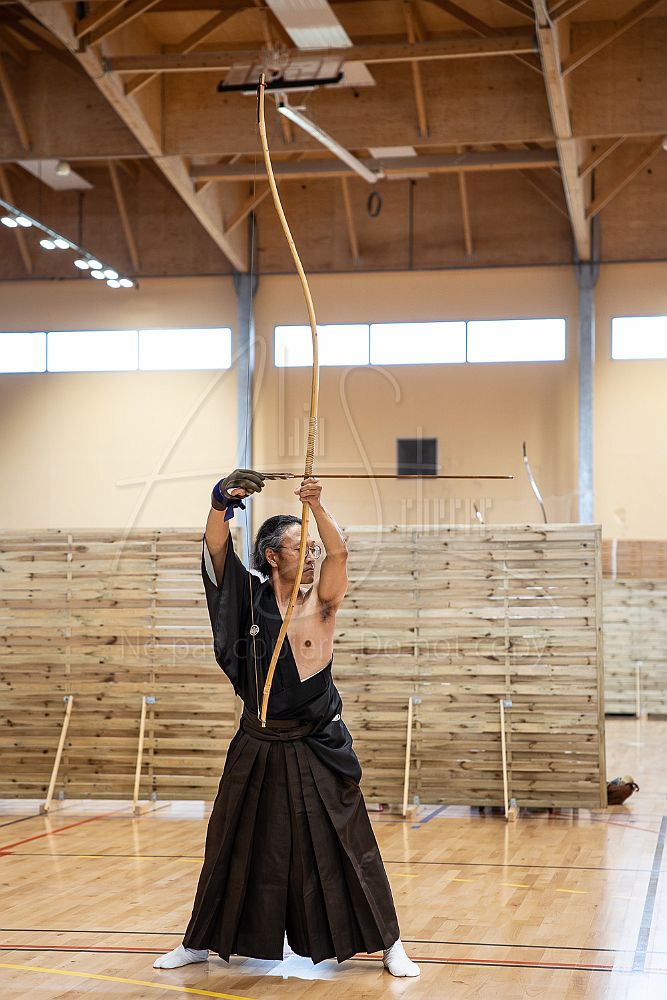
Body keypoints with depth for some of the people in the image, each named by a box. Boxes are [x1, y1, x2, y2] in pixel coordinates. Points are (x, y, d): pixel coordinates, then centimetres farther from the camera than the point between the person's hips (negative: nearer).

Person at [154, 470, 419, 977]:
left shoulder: (321, 599, -5)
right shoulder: (252, 597, -1)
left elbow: (339, 552, -22)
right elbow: (217, 550, -12)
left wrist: (317, 504, -35)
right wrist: (221, 505, -31)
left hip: (317, 746, -2)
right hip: (259, 747, 2)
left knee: (346, 846, 1)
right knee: (236, 848, 14)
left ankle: (388, 943, 14)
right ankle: (203, 941, 30)